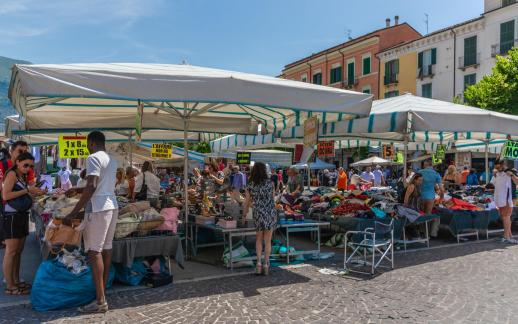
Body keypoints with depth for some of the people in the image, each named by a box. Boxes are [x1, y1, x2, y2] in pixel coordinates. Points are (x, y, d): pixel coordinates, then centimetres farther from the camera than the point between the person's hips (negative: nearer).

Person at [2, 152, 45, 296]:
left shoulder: (22, 177, 15)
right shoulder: (12, 174, -9)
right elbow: (5, 195, -19)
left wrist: (35, 194, 5)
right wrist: (27, 190, -18)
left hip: (22, 216, 9)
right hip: (12, 217, -8)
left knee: (19, 250, 13)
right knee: (11, 251, -4)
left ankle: (16, 281, 22)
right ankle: (10, 286, 2)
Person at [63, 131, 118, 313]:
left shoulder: (93, 158, -9)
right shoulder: (112, 160, 17)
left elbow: (91, 187, -19)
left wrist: (74, 213, -17)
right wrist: (78, 190, 35)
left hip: (98, 209, -9)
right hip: (112, 206, 9)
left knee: (94, 252, -6)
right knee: (106, 249, 12)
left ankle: (100, 301, -6)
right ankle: (103, 290, 20)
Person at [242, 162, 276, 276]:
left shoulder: (250, 186, -2)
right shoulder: (270, 183, -4)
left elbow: (246, 204, 6)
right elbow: (273, 198, 8)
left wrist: (244, 215, 21)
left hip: (258, 214, 0)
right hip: (271, 214, 0)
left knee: (259, 239, 18)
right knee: (267, 241, 10)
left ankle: (259, 263, 5)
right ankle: (266, 265, 14)